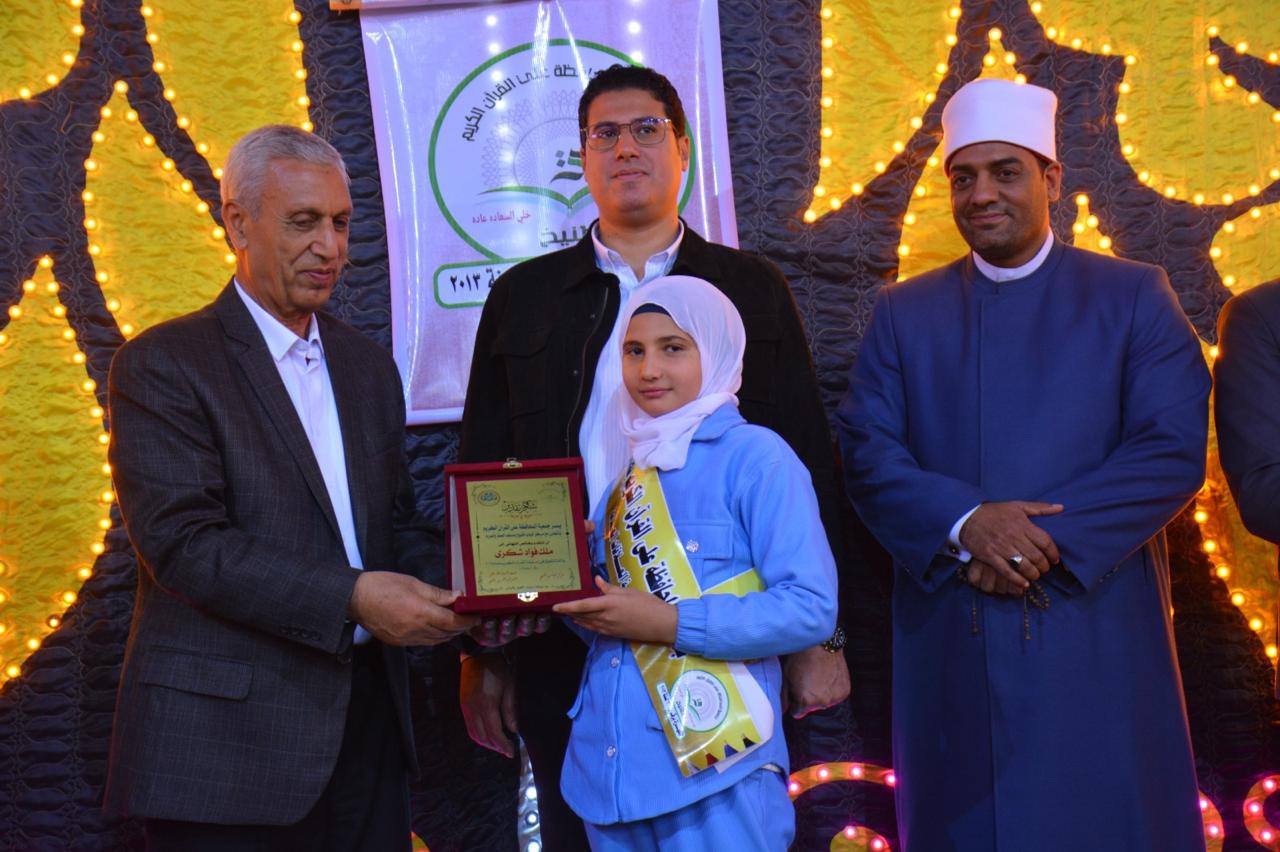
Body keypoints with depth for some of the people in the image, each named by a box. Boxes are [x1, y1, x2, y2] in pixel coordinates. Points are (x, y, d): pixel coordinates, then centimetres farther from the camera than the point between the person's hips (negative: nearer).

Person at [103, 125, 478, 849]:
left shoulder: (369, 365, 15)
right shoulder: (163, 365, -6)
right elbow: (183, 543, -16)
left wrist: (442, 595, -4)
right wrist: (350, 597, -22)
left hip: (368, 717, 6)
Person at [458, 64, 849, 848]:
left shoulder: (753, 289, 7)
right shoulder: (525, 296, 8)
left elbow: (807, 462, 5)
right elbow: (482, 475, 8)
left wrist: (820, 637, 0)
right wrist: (482, 653, 4)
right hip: (566, 657, 1)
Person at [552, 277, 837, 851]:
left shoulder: (755, 455, -6)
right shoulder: (631, 472, 14)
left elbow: (810, 608, -15)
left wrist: (668, 622, -18)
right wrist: (570, 597, -1)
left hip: (714, 767, -6)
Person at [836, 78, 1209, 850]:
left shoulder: (1135, 297, 4)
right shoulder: (904, 314, 10)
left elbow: (1174, 451, -5)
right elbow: (867, 451, 0)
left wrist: (1053, 539, -16)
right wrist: (966, 522, -17)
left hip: (1098, 635, -1)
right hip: (951, 643, 2)